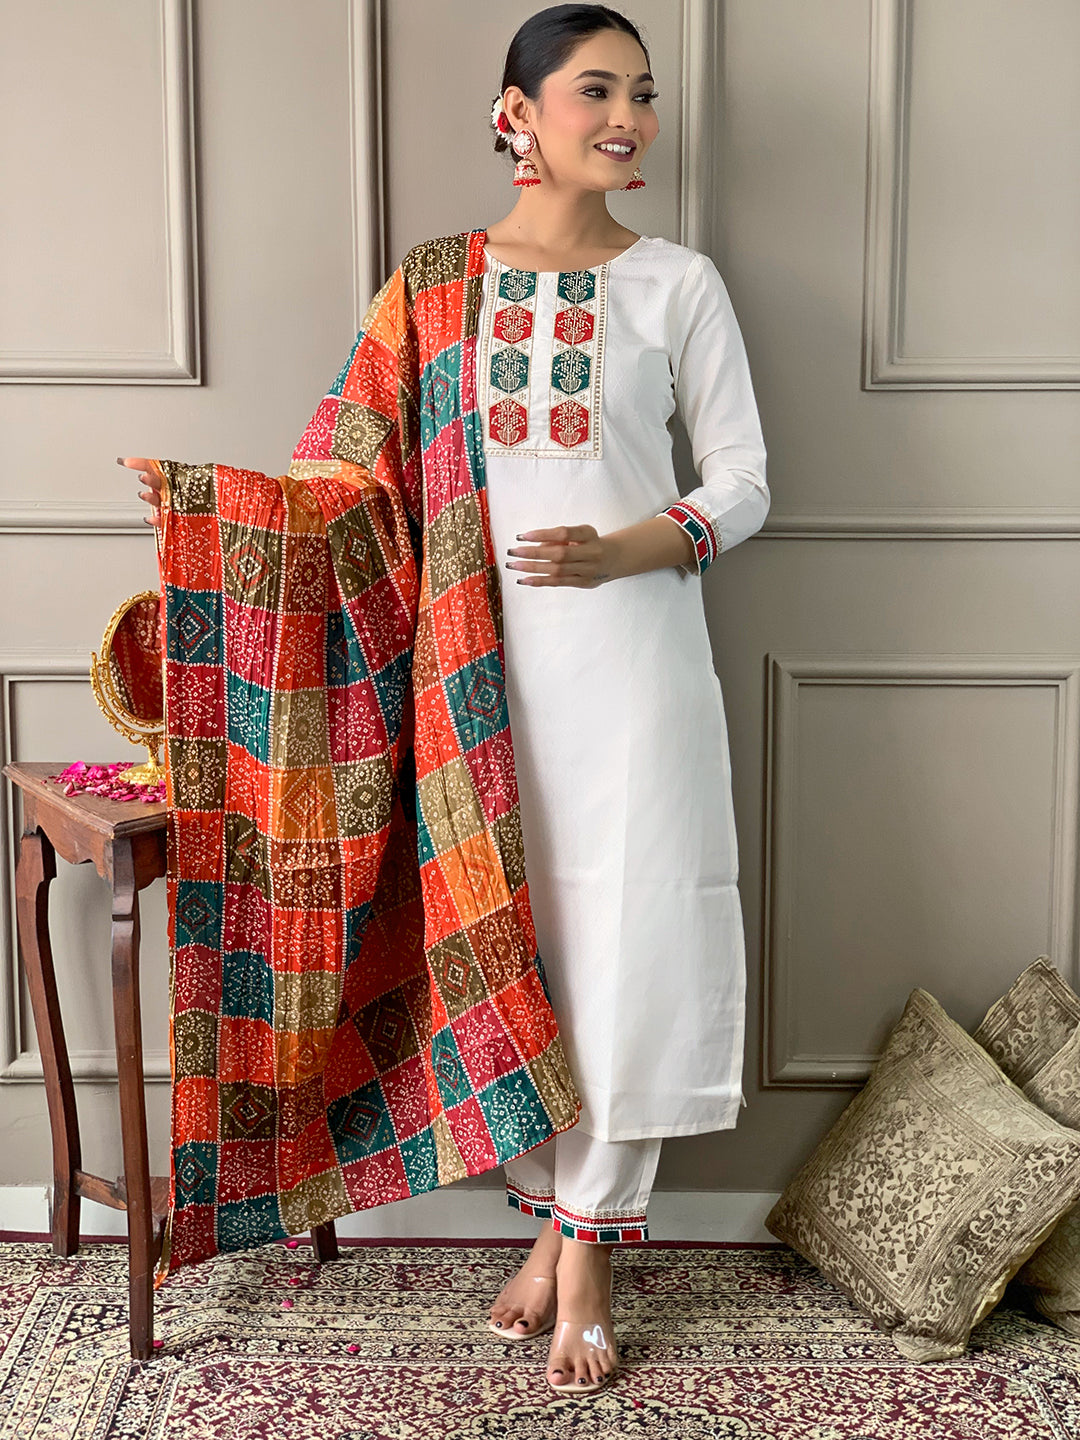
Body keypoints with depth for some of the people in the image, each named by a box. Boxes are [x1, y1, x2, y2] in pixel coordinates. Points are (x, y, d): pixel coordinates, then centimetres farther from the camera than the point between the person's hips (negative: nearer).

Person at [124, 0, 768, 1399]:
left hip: (634, 654, -1)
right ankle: (553, 1215, 25)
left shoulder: (676, 281, 3)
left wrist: (625, 549, -15)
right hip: (488, 656, 2)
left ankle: (590, 1248, 14)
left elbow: (742, 479, 2)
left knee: (622, 939, -1)